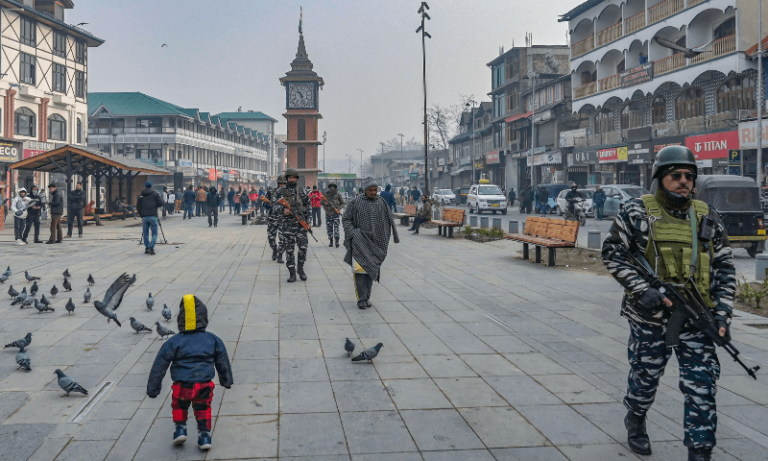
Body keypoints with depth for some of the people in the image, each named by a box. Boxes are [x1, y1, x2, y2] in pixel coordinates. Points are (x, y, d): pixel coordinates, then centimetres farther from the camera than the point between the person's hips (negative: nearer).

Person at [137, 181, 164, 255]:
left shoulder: (141, 195, 7)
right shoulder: (155, 194, 2)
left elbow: (138, 206, 7)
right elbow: (160, 204, -2)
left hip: (144, 217, 2)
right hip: (153, 216, -2)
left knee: (145, 234, 11)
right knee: (154, 233, 1)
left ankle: (147, 248, 9)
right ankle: (151, 247, -16)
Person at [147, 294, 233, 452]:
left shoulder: (173, 342, 2)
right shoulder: (213, 340, 6)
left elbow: (159, 366, 4)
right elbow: (223, 362, 17)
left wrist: (152, 389, 11)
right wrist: (227, 381, 31)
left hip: (182, 386, -1)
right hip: (204, 385, 1)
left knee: (179, 406, 29)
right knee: (203, 409, 24)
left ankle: (180, 428, 21)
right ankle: (204, 435, 21)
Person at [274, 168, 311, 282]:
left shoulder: (302, 191, 6)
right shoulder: (282, 191, 4)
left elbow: (308, 205, 12)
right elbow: (276, 205, 3)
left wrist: (307, 221, 6)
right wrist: (283, 210, -19)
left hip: (301, 223, 1)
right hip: (287, 224, 0)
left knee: (303, 247, -4)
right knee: (289, 249, 0)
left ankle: (300, 269, 17)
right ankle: (292, 273, 6)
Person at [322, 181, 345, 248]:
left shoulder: (338, 195, 0)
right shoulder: (326, 195, 4)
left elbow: (342, 203, 7)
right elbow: (322, 203, 13)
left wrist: (339, 208, -11)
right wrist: (325, 204, -11)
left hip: (336, 214, -2)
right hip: (328, 214, 2)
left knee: (336, 228, -10)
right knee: (329, 228, 6)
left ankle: (337, 242, -10)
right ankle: (330, 241, 15)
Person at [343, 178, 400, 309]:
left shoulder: (381, 203, 7)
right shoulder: (355, 202, -1)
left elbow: (390, 221, 14)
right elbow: (346, 219, 2)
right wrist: (353, 235, -10)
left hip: (375, 243, 3)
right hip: (360, 242, -3)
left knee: (371, 270, 5)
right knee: (360, 268, -14)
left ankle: (366, 298, 15)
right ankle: (362, 298, -9)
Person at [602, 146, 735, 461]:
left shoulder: (705, 218, 7)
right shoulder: (637, 213, -4)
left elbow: (724, 267, 10)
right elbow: (611, 254, -5)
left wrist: (723, 312, 0)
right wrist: (641, 290, -16)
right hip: (650, 316, -2)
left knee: (702, 386, 0)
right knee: (645, 376, 14)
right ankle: (635, 422, 42)